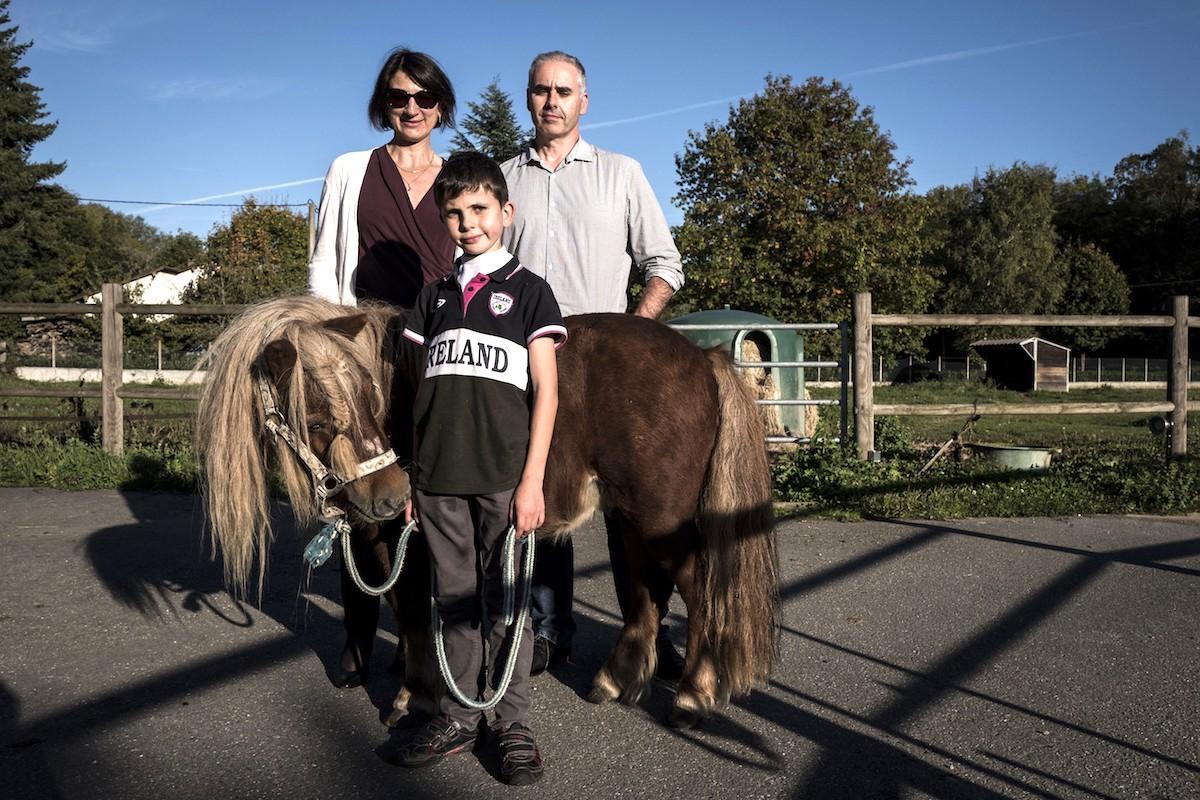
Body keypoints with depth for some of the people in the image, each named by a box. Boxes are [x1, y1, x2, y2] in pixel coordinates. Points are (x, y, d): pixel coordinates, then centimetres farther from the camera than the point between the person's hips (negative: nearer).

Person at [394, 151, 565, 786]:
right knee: (454, 600, 12)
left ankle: (512, 724, 18)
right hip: (438, 478, 4)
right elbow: (422, 391, 14)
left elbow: (546, 391, -4)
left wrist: (532, 482, -11)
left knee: (504, 602, 4)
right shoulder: (435, 297, 14)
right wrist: (409, 477, 10)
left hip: (504, 478, -4)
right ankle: (457, 715, 26)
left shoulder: (529, 291, 1)